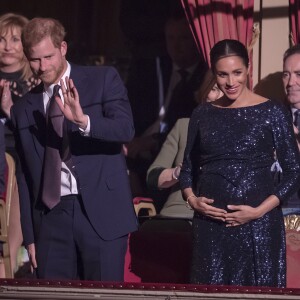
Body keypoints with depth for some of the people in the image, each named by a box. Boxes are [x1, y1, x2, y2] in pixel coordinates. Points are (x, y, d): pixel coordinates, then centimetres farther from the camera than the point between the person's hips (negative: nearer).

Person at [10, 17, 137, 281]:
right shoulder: (23, 110, 13)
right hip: (50, 217, 3)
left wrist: (83, 120, -29)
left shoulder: (103, 80, 4)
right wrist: (29, 237, 11)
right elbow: (25, 177, 15)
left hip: (102, 212, -3)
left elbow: (126, 129, -11)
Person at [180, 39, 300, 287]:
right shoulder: (203, 115, 10)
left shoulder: (273, 113, -1)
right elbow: (188, 169, 17)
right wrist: (192, 199, -3)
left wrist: (260, 210, -11)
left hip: (257, 224, -3)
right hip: (210, 224, 3)